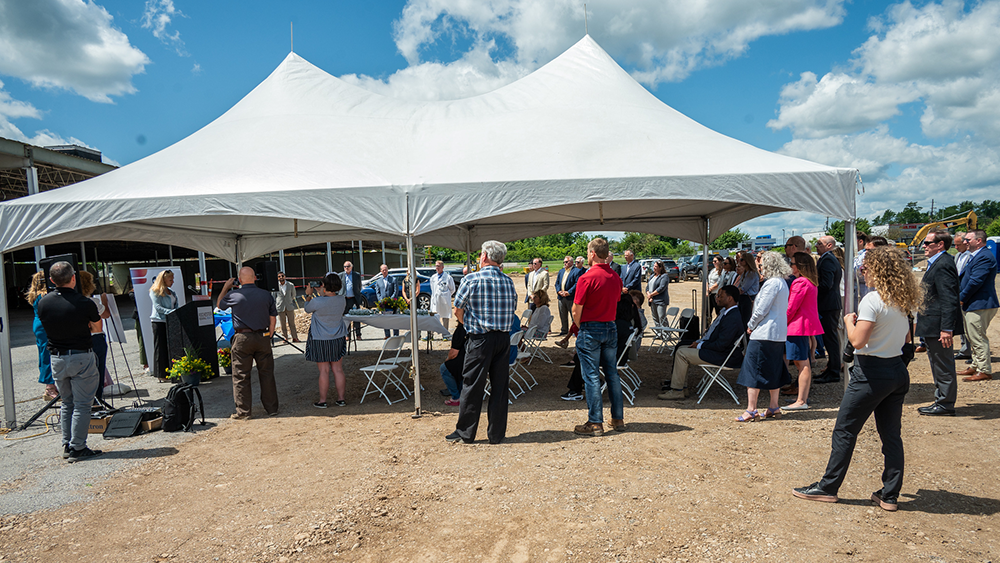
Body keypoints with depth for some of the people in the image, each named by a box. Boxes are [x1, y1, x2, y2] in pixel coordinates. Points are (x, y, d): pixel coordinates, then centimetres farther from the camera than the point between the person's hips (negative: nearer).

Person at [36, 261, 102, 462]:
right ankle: (77, 448, 3)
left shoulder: (43, 302, -2)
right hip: (81, 357, -5)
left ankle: (67, 445, 22)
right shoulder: (84, 304, -16)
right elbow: (96, 325, 3)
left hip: (56, 357, 5)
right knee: (81, 404, 2)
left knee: (66, 402, 18)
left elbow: (46, 326, 13)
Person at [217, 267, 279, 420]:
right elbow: (273, 319, 5)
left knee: (241, 376, 5)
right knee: (266, 373, 10)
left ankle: (243, 412, 9)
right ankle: (271, 408, 17)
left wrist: (226, 287, 25)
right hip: (262, 337, 3)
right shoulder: (266, 295, 1)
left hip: (243, 338, -3)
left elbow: (219, 305, 16)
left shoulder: (234, 295, -6)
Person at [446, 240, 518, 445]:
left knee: (472, 386, 5)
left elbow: (458, 311, -2)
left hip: (480, 339, -4)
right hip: (504, 338, 4)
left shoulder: (472, 279, -8)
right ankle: (497, 434, 16)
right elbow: (512, 310, 11)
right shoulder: (508, 281, 5)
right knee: (500, 385, 9)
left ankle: (465, 432, 15)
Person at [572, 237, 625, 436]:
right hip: (611, 328, 6)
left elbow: (576, 310, -12)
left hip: (590, 330, -6)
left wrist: (579, 327, 5)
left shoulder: (586, 278, -15)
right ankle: (618, 418, 20)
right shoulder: (615, 277, 4)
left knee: (591, 376, -1)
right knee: (612, 373, 14)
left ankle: (595, 423, 2)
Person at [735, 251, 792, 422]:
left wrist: (751, 325, -3)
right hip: (778, 333, 10)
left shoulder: (772, 283, -16)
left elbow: (761, 310, -18)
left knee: (753, 369, -5)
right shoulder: (782, 283, 14)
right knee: (773, 370, 16)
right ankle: (773, 407, 22)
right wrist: (754, 325, 15)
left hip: (764, 333, -10)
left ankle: (751, 410, -4)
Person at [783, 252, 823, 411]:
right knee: (803, 362, 16)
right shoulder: (810, 282, 16)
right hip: (807, 325, 10)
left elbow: (792, 307, -17)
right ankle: (803, 397, 25)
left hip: (798, 326, -10)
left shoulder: (800, 282, -16)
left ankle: (801, 401, -6)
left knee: (802, 363, -8)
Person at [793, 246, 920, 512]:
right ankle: (890, 495, 19)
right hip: (898, 371, 8)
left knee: (845, 430, 3)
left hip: (872, 372, -8)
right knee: (891, 433, 13)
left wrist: (849, 321, -5)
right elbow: (905, 337, 18)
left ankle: (828, 487, 11)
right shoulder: (904, 300, 7)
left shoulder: (872, 299, -17)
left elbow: (858, 341, -23)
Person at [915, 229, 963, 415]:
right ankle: (941, 400, 29)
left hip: (939, 327, -11)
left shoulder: (943, 265, -19)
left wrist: (946, 329, -27)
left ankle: (945, 404, 9)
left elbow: (949, 300, -24)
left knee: (943, 367, 0)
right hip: (932, 328, 11)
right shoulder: (936, 263, 14)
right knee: (938, 365, 18)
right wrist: (920, 322, 23)